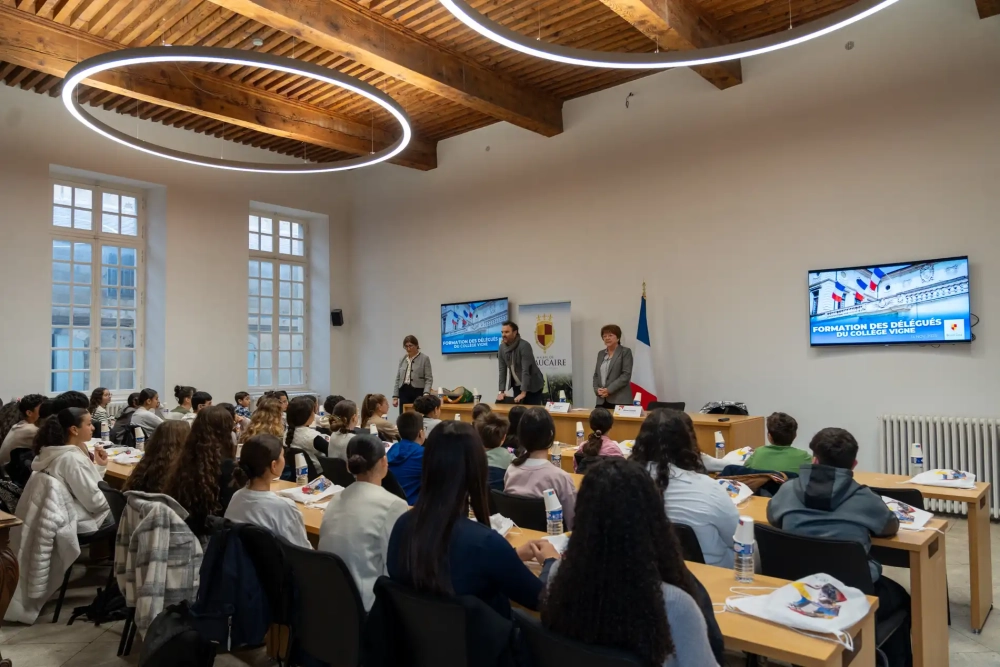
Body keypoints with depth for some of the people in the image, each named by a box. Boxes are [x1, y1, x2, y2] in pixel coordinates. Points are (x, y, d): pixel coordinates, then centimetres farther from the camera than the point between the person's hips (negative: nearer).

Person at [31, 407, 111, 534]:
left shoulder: (63, 452, 5)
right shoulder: (73, 459, -23)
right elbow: (95, 502, -23)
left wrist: (100, 465, 2)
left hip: (71, 516, 9)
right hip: (84, 523, -9)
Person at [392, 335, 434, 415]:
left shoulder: (425, 358, -2)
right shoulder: (402, 359, 12)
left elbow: (429, 379, -7)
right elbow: (398, 379, 13)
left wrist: (426, 393, -21)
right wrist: (395, 396, 6)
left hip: (418, 392, -4)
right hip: (404, 392, 4)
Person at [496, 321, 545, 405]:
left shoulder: (524, 346, -24)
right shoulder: (502, 348, -5)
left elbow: (526, 370, -28)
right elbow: (502, 370, -3)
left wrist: (523, 392, -32)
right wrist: (501, 391, -9)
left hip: (533, 386, -5)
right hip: (517, 385, 6)